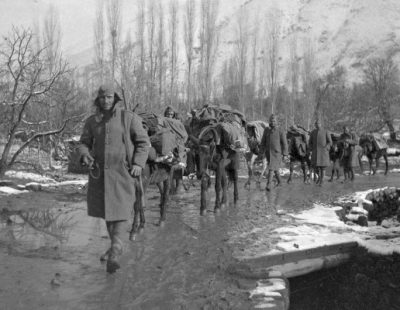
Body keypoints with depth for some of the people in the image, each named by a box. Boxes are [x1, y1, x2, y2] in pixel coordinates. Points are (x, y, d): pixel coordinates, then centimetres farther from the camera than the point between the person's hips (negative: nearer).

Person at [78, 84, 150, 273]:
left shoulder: (129, 118, -5)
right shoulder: (91, 121, 4)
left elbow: (143, 142, -2)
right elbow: (84, 143, 8)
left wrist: (138, 163, -14)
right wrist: (85, 155, -14)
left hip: (122, 172, -4)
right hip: (99, 172, 5)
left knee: (119, 210, -13)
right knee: (106, 209, 16)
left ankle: (114, 252, -15)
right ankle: (116, 246, 33)